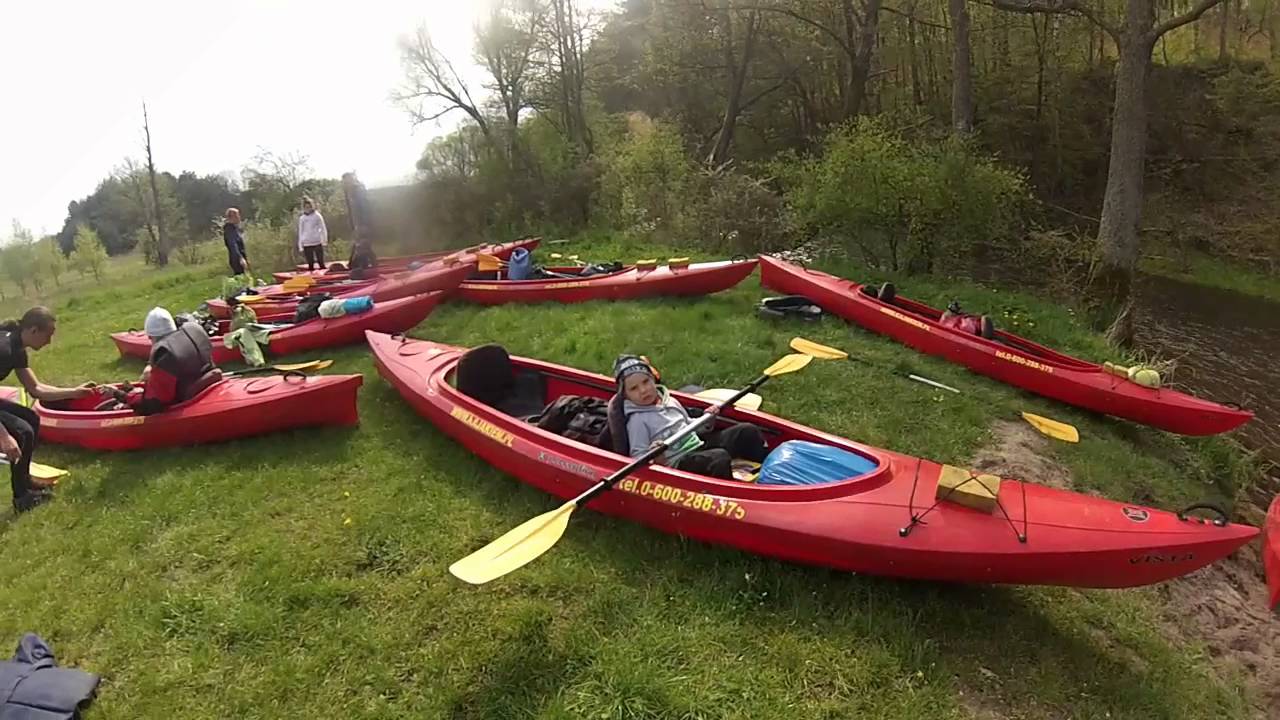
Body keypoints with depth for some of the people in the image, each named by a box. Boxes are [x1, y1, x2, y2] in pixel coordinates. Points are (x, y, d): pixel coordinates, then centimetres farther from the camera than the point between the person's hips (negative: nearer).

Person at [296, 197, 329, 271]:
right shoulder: (302, 218, 9)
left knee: (321, 263, -3)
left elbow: (323, 229, 5)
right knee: (310, 265, 4)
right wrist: (300, 246, 11)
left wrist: (324, 240, -3)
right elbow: (300, 232, 13)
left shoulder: (317, 216, 2)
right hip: (307, 244, 2)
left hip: (317, 243, -2)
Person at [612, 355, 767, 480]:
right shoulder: (637, 420, -8)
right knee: (719, 458, -35)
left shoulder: (671, 401, 13)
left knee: (747, 431, 0)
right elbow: (637, 457, -11)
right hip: (679, 463, -8)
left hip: (699, 447, 8)